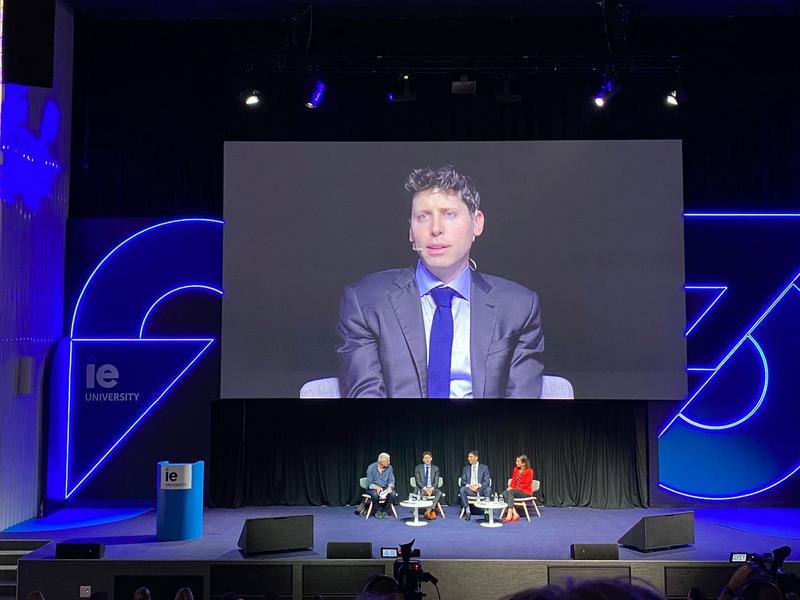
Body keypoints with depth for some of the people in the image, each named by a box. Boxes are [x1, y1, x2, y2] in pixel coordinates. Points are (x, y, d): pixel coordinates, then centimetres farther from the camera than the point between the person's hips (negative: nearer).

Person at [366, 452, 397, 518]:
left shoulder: (389, 468, -6)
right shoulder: (371, 468, -15)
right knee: (375, 494, -37)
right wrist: (377, 487, -33)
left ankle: (384, 510, -8)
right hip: (373, 488, -3)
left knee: (393, 493, -28)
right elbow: (369, 483, -14)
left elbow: (391, 481, -2)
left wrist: (390, 487, -25)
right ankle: (377, 511, -10)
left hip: (385, 488, 3)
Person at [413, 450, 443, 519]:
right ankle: (432, 510, -28)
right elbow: (418, 481, -3)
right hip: (422, 489, -1)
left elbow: (436, 481, 2)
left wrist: (432, 488, -19)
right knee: (422, 492, -37)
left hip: (432, 489, 2)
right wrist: (425, 488, -19)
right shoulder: (418, 468, 5)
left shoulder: (435, 468, 9)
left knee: (439, 492, -31)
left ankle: (429, 510, -34)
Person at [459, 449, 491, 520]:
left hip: (480, 489, -1)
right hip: (469, 488, 1)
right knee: (462, 489, -32)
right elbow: (463, 481, 6)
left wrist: (479, 485, -20)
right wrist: (468, 485, -16)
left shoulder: (484, 467, 7)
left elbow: (487, 481, -2)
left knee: (488, 489, -34)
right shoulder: (466, 468, 13)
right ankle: (467, 512, -28)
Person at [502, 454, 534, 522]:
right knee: (504, 493, -25)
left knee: (510, 492, -33)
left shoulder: (529, 471, -9)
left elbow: (526, 484, -13)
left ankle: (509, 515, -41)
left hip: (526, 491, -6)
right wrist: (511, 487, -10)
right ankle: (514, 514, -34)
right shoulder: (515, 469, 12)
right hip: (516, 490, 6)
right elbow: (513, 481, 13)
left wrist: (513, 488, -18)